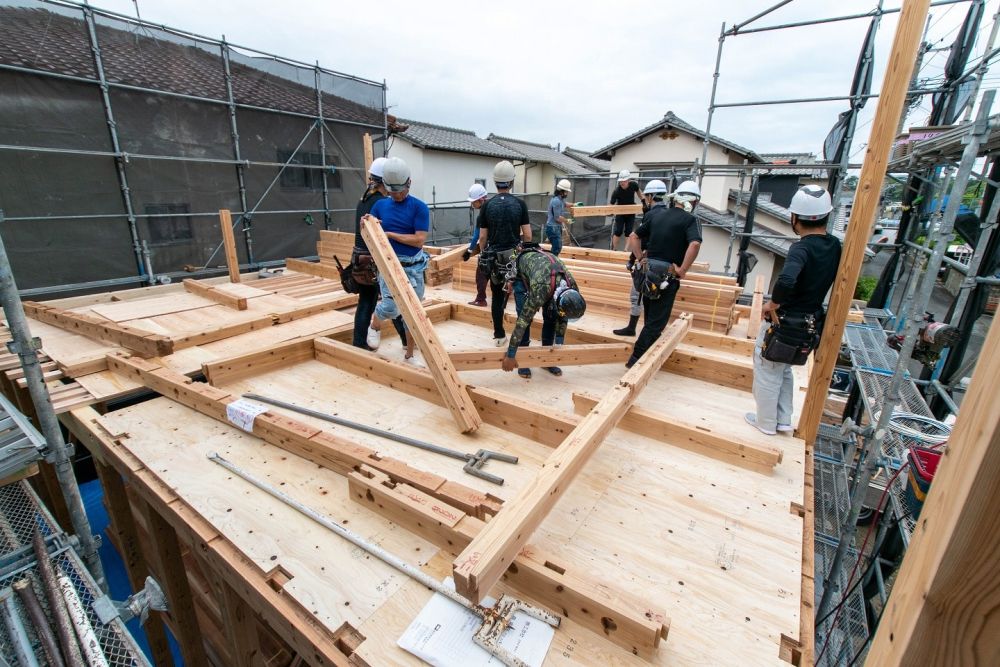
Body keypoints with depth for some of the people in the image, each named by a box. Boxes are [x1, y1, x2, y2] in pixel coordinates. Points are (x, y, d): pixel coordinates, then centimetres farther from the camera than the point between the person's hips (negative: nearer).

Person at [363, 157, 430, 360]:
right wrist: (367, 225, -8)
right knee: (391, 308, -17)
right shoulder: (380, 205, 6)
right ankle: (375, 325, 19)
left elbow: (419, 240, -13)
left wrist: (389, 233, -12)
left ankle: (409, 354, 24)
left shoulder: (419, 207, -4)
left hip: (413, 267, 0)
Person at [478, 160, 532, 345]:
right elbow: (528, 235, -5)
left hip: (494, 257, 1)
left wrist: (484, 255, 14)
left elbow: (482, 237, -1)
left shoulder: (487, 205, -2)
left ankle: (499, 335, 16)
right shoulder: (520, 204, -4)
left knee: (497, 296, 11)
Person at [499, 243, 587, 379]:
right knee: (526, 316, -16)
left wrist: (559, 345, -7)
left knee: (551, 317, -4)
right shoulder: (541, 289, -46)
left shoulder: (572, 287, -28)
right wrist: (510, 355, -38)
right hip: (520, 270, -4)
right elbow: (523, 320, -43)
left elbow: (563, 317, -10)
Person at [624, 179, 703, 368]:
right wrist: (682, 270, -17)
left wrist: (641, 259, 8)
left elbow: (633, 237, 9)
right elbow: (695, 244, -25)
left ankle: (650, 349, 37)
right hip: (667, 276, -6)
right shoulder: (690, 219, -8)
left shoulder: (655, 215, 9)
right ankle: (636, 358, 2)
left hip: (648, 271, 6)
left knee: (650, 316, 20)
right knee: (657, 320, 2)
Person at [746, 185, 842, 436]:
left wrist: (773, 303, -26)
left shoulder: (802, 247, -24)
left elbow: (786, 280, -43)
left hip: (783, 323, -8)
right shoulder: (835, 245, 1)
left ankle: (766, 423, 26)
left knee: (767, 372, 11)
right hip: (811, 323, 8)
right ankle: (784, 421, 35)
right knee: (784, 370, 26)